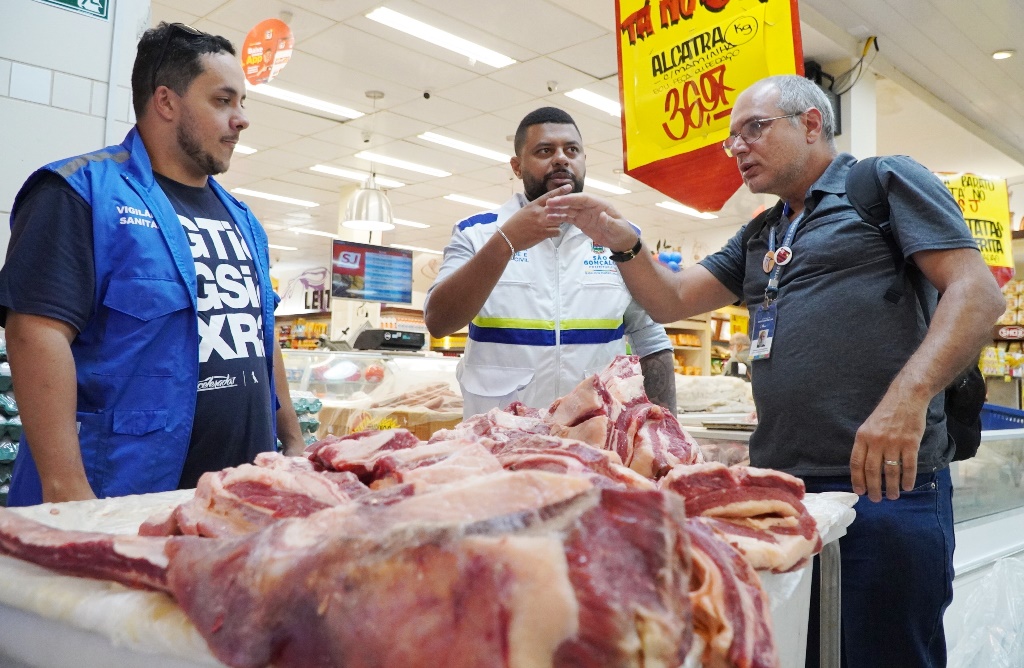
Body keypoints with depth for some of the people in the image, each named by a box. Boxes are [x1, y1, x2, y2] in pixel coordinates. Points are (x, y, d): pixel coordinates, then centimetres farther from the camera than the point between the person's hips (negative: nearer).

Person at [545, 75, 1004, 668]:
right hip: (778, 485, 7)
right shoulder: (758, 240, 22)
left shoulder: (887, 181, 2)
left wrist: (908, 396, -24)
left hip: (884, 482, -6)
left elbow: (978, 291, -9)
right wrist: (624, 243, -4)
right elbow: (671, 300, 16)